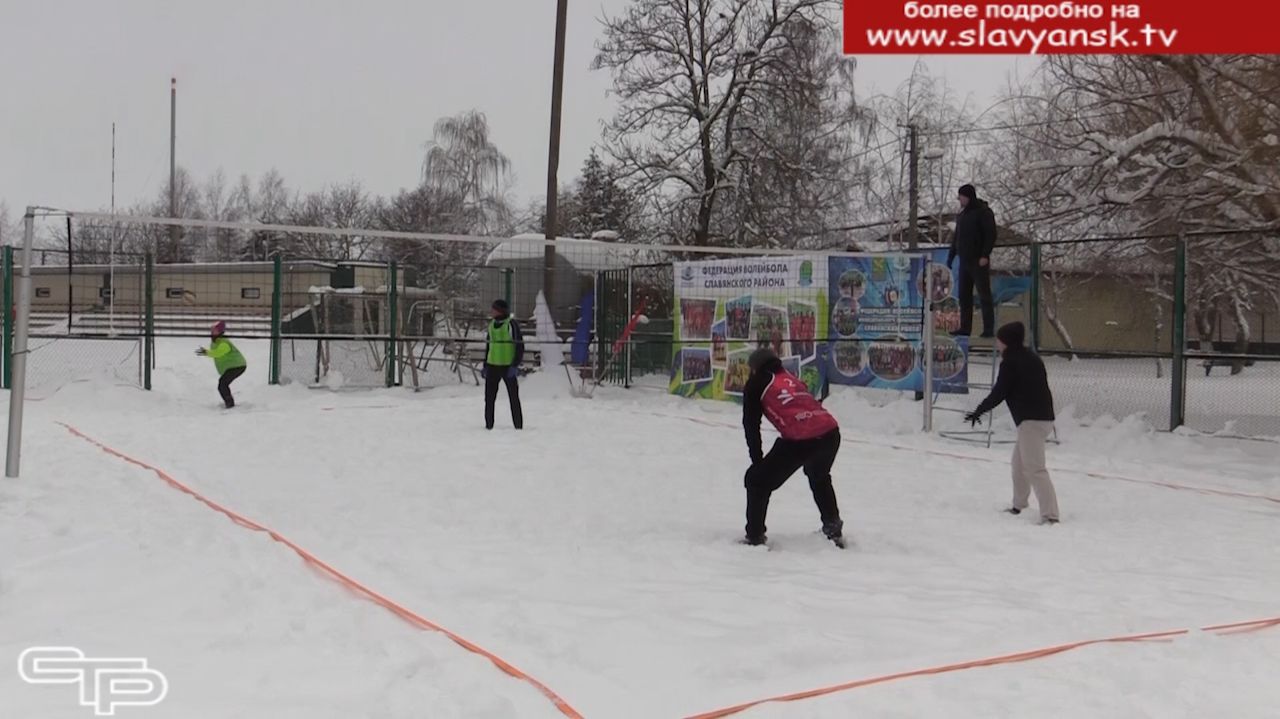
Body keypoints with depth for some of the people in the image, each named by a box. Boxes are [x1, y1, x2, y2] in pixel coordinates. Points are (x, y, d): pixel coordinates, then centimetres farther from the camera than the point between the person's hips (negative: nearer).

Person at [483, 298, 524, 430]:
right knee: (489, 397, 7)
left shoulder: (511, 324, -8)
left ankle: (518, 426, 8)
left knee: (514, 397, 2)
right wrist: (485, 365, 16)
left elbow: (520, 346, -9)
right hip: (492, 365, 6)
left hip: (508, 366, -6)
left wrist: (515, 365, -16)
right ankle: (489, 425, 15)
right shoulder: (492, 324, 11)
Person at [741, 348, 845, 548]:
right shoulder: (792, 379, 30)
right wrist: (809, 458, 35)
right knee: (819, 478, 36)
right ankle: (833, 528, 41)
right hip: (830, 433, 6)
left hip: (799, 440, -6)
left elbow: (751, 424, 10)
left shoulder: (757, 384, 13)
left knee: (757, 480, 10)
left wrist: (757, 459, 15)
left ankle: (755, 536, 8)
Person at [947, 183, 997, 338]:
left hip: (978, 261, -8)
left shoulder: (983, 212, -6)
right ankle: (965, 328, 10)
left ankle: (988, 329, -3)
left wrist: (985, 256, -21)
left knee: (984, 295, -5)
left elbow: (991, 235, -13)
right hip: (965, 260, 8)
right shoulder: (963, 214, 18)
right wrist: (951, 256, 17)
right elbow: (956, 237, 23)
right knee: (964, 296, 7)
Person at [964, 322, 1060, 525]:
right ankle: (1018, 505, 32)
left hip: (1030, 420, -10)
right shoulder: (1031, 358, 17)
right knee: (1019, 462, 23)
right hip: (1044, 417, 10)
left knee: (1035, 468, -14)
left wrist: (978, 412, 4)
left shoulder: (1010, 363, -10)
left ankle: (1049, 514, -22)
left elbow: (998, 393, -9)